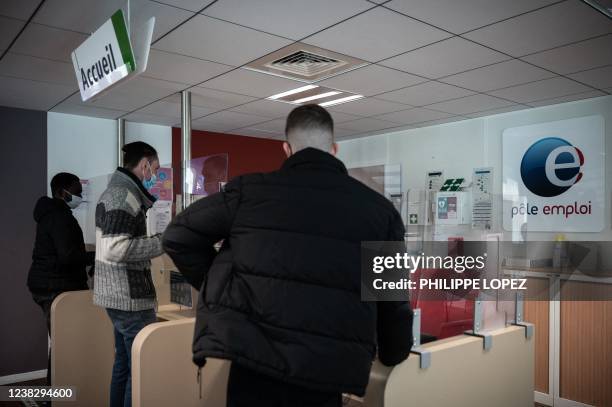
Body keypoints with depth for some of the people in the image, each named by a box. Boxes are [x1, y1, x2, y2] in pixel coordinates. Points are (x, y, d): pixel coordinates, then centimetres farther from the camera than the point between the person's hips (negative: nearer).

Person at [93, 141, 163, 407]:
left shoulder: (117, 191, 15)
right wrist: (163, 241, -19)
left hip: (120, 294, 10)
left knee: (125, 364, 18)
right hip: (130, 297, -10)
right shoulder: (124, 194, -17)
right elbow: (115, 249, -26)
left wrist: (155, 240, 13)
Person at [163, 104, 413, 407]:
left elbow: (178, 236, 7)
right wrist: (394, 357, 26)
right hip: (328, 373, 2)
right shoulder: (379, 208, 5)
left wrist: (219, 290, 17)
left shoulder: (250, 189, 1)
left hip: (253, 359, -1)